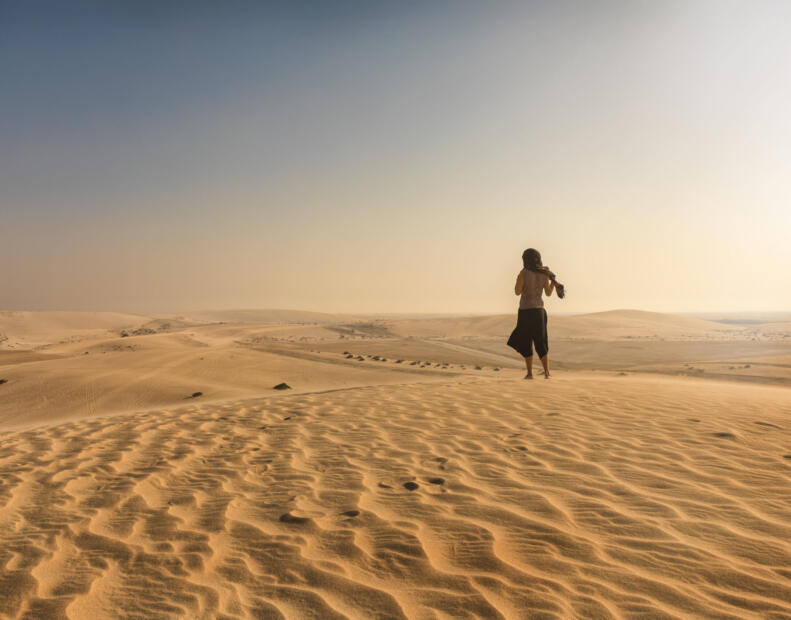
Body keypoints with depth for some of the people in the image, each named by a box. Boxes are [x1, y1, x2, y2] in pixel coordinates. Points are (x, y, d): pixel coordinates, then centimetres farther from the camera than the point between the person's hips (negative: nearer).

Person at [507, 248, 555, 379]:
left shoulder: (523, 273, -13)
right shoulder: (544, 273, 2)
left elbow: (517, 292, -10)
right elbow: (548, 293, 9)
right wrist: (553, 281, 24)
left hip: (526, 311, -4)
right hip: (539, 310, 4)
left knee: (525, 343, 9)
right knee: (541, 343, 12)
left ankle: (529, 373, 6)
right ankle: (546, 372, 0)